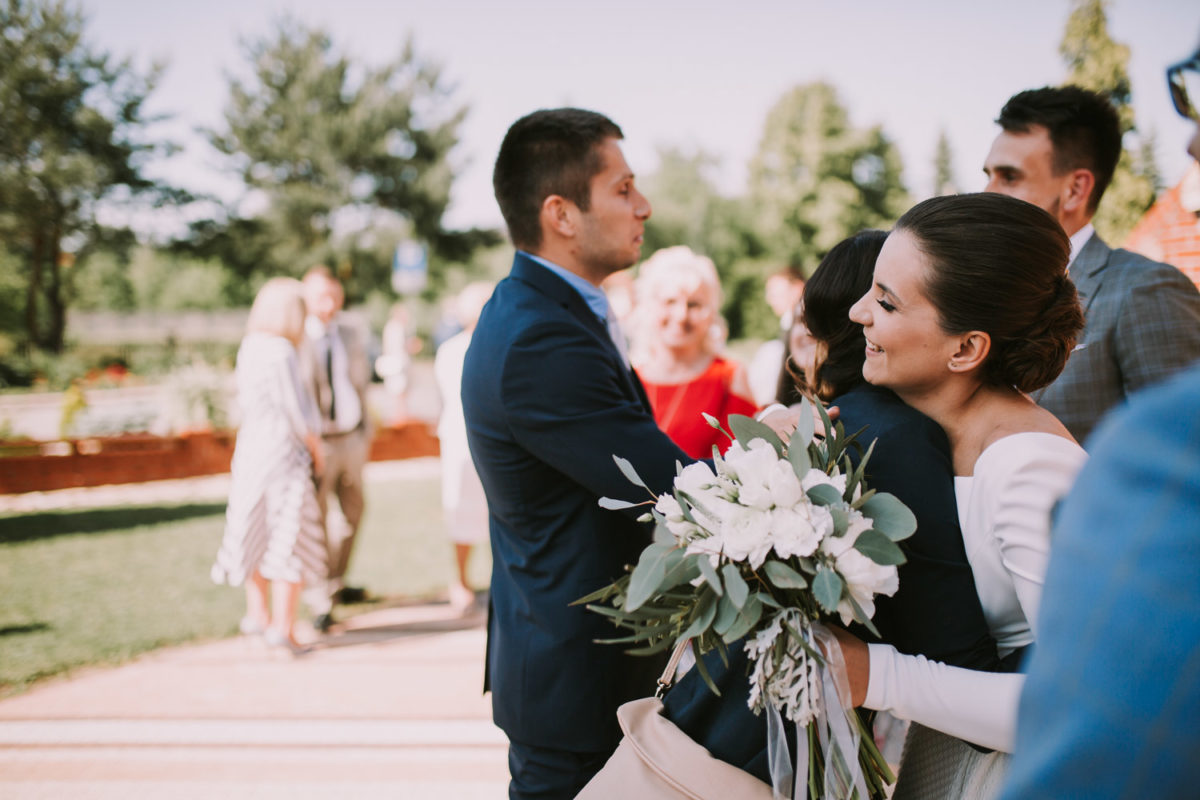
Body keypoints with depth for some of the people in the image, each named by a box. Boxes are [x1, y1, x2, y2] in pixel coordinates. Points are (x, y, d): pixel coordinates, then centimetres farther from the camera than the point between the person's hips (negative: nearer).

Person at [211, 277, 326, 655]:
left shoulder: (249, 348, 6)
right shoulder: (280, 353, -19)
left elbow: (247, 406, 11)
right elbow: (296, 412, -16)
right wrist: (316, 449, -1)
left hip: (250, 450, 8)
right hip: (284, 455, -8)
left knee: (257, 532, 18)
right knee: (291, 539, 0)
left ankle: (257, 612, 30)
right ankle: (282, 627, 2)